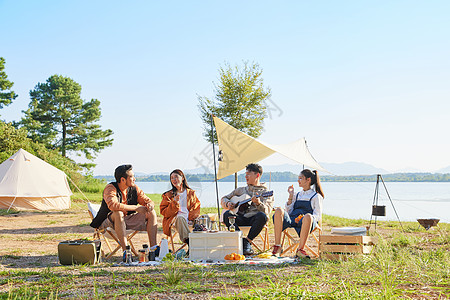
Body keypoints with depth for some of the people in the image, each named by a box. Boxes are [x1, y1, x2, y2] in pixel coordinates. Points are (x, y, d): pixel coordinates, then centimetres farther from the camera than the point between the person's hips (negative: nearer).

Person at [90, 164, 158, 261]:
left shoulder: (134, 189, 0)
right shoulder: (110, 188, -18)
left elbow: (147, 201, 7)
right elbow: (113, 205, -37)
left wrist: (150, 205, -21)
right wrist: (136, 208, -34)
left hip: (127, 219, 6)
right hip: (108, 222, -6)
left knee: (151, 213, -10)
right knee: (118, 214, -39)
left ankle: (153, 249, -18)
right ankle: (125, 252, -41)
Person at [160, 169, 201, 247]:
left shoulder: (191, 193, 19)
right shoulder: (168, 195, 16)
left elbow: (197, 208, 12)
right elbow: (164, 212, 7)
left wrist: (190, 218, -8)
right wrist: (175, 203, -9)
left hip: (189, 220, 1)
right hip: (174, 219, -1)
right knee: (180, 217, -38)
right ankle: (187, 240, -51)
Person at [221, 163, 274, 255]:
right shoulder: (241, 190, 27)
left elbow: (266, 211, -4)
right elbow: (223, 199, 30)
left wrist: (258, 203, -26)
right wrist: (228, 203, 5)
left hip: (254, 219, -3)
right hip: (240, 219, 3)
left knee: (262, 216, -37)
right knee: (227, 214, -29)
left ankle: (247, 242, -28)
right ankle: (242, 241, -36)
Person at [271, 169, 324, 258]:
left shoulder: (316, 196, 14)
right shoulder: (297, 195, 29)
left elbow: (317, 216, 2)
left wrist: (303, 218, -16)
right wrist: (291, 196, 14)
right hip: (291, 220, 4)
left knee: (308, 216, -40)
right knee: (279, 210, -27)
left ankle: (300, 249, -34)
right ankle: (277, 246, -29)